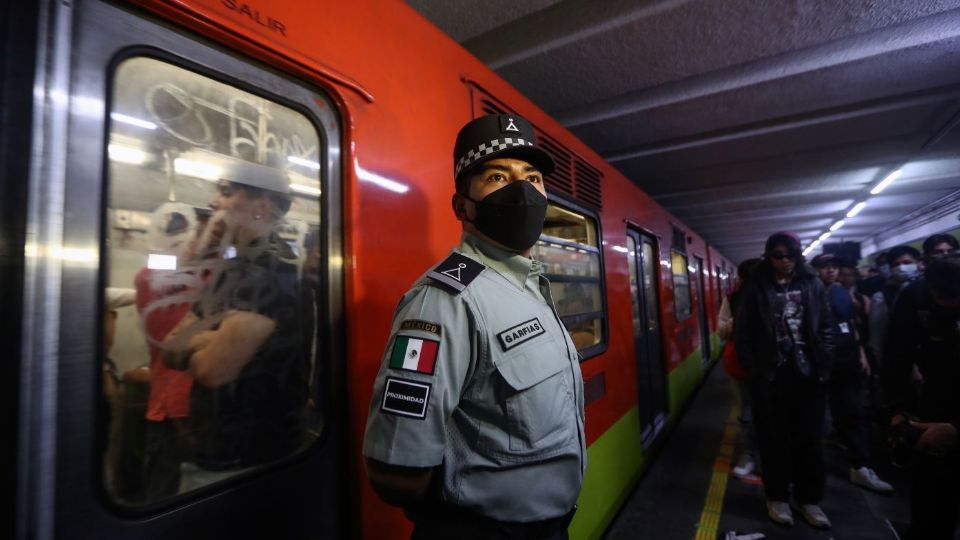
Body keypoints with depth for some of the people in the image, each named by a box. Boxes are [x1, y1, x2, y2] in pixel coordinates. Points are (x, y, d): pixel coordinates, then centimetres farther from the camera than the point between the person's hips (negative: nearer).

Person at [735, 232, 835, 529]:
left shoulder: (812, 284, 5)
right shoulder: (756, 287, -2)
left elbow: (826, 326, 7)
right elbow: (744, 331, -2)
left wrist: (824, 364, -1)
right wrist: (752, 368, -7)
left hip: (808, 371, 2)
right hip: (770, 373, -2)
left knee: (809, 438, 12)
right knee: (774, 438, 9)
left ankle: (809, 499, 28)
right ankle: (777, 497, 24)